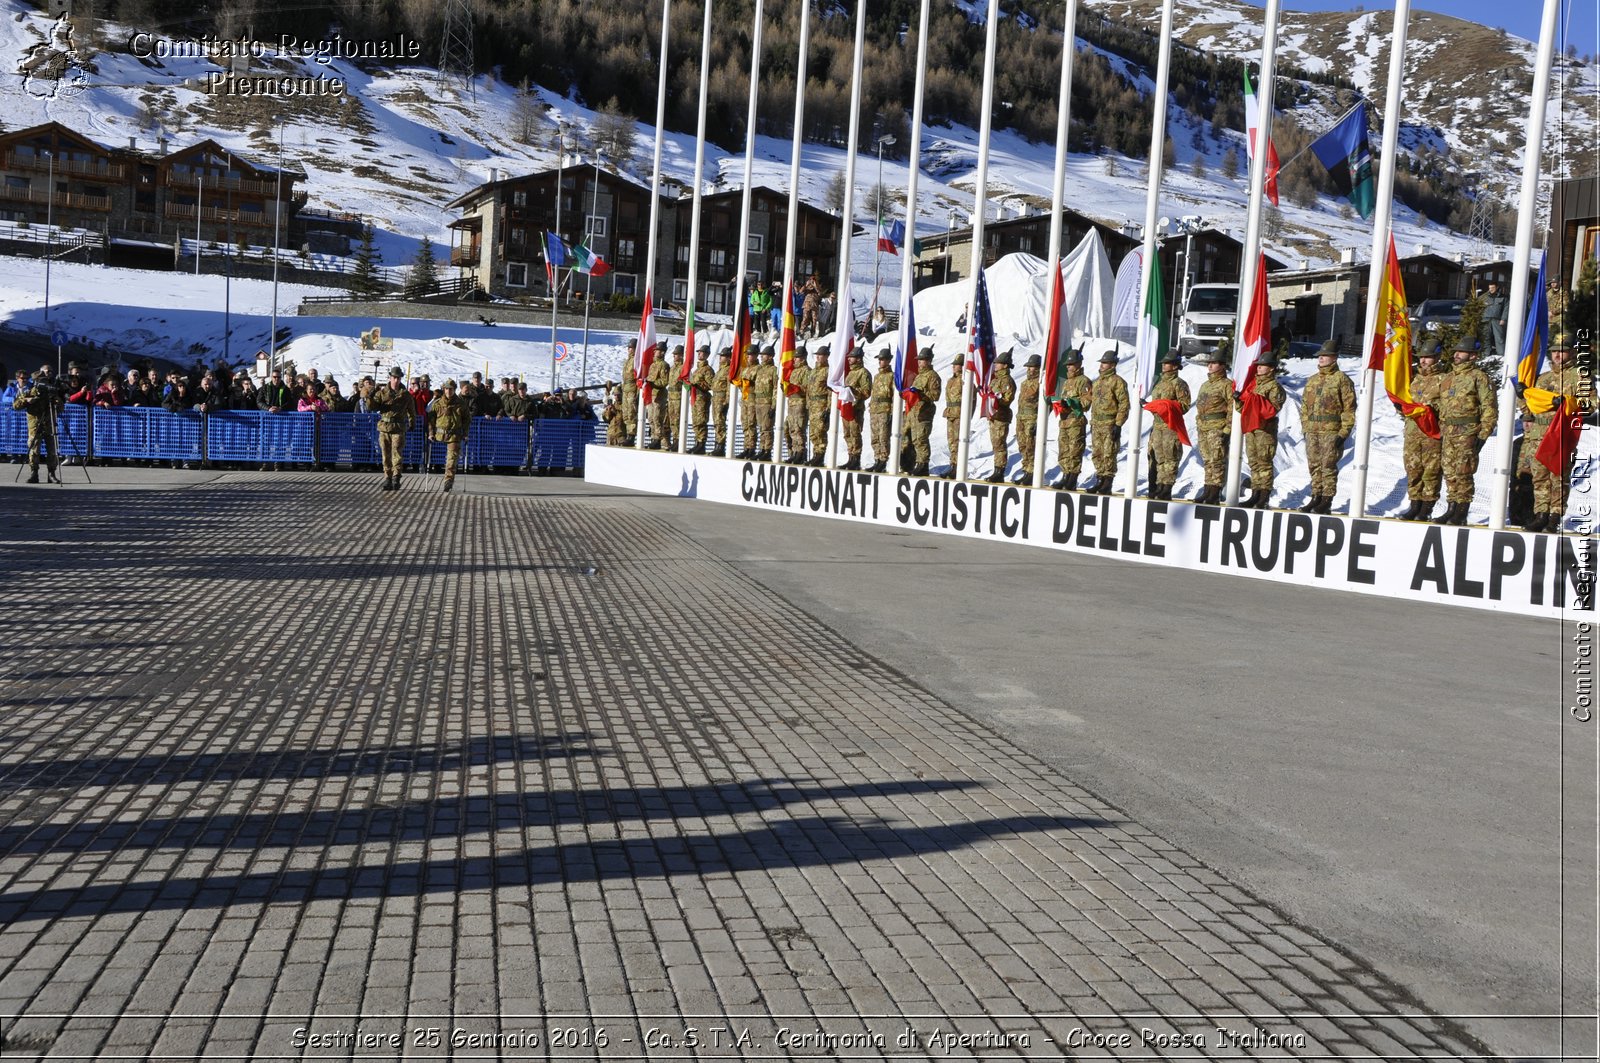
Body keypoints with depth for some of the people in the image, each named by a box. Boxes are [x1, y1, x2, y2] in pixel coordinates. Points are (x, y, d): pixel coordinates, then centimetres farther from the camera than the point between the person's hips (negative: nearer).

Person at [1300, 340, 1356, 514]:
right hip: (1312, 432, 6)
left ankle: (1326, 501, -2)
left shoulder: (1341, 379, -2)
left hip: (1331, 432, -6)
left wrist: (1343, 433, -12)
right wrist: (1306, 428, 12)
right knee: (1314, 466, 8)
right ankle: (1316, 498, 15)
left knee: (1328, 466, -6)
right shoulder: (1312, 380, 19)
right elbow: (1305, 406, 22)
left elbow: (1349, 408, -6)